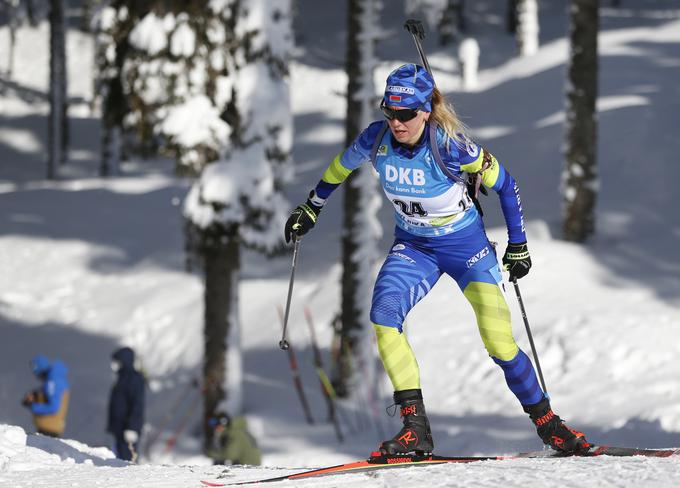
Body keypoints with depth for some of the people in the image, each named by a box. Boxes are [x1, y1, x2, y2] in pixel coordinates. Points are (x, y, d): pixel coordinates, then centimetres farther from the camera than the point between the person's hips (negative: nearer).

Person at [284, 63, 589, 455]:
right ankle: (416, 428, -21)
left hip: (466, 245, -3)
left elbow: (505, 184, -11)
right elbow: (342, 166, 8)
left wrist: (518, 245, -6)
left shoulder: (451, 147, -27)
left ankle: (546, 421, 10)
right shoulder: (376, 140, -16)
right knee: (384, 314, -23)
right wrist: (311, 208, 17)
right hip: (413, 247, 4)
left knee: (498, 338, -14)